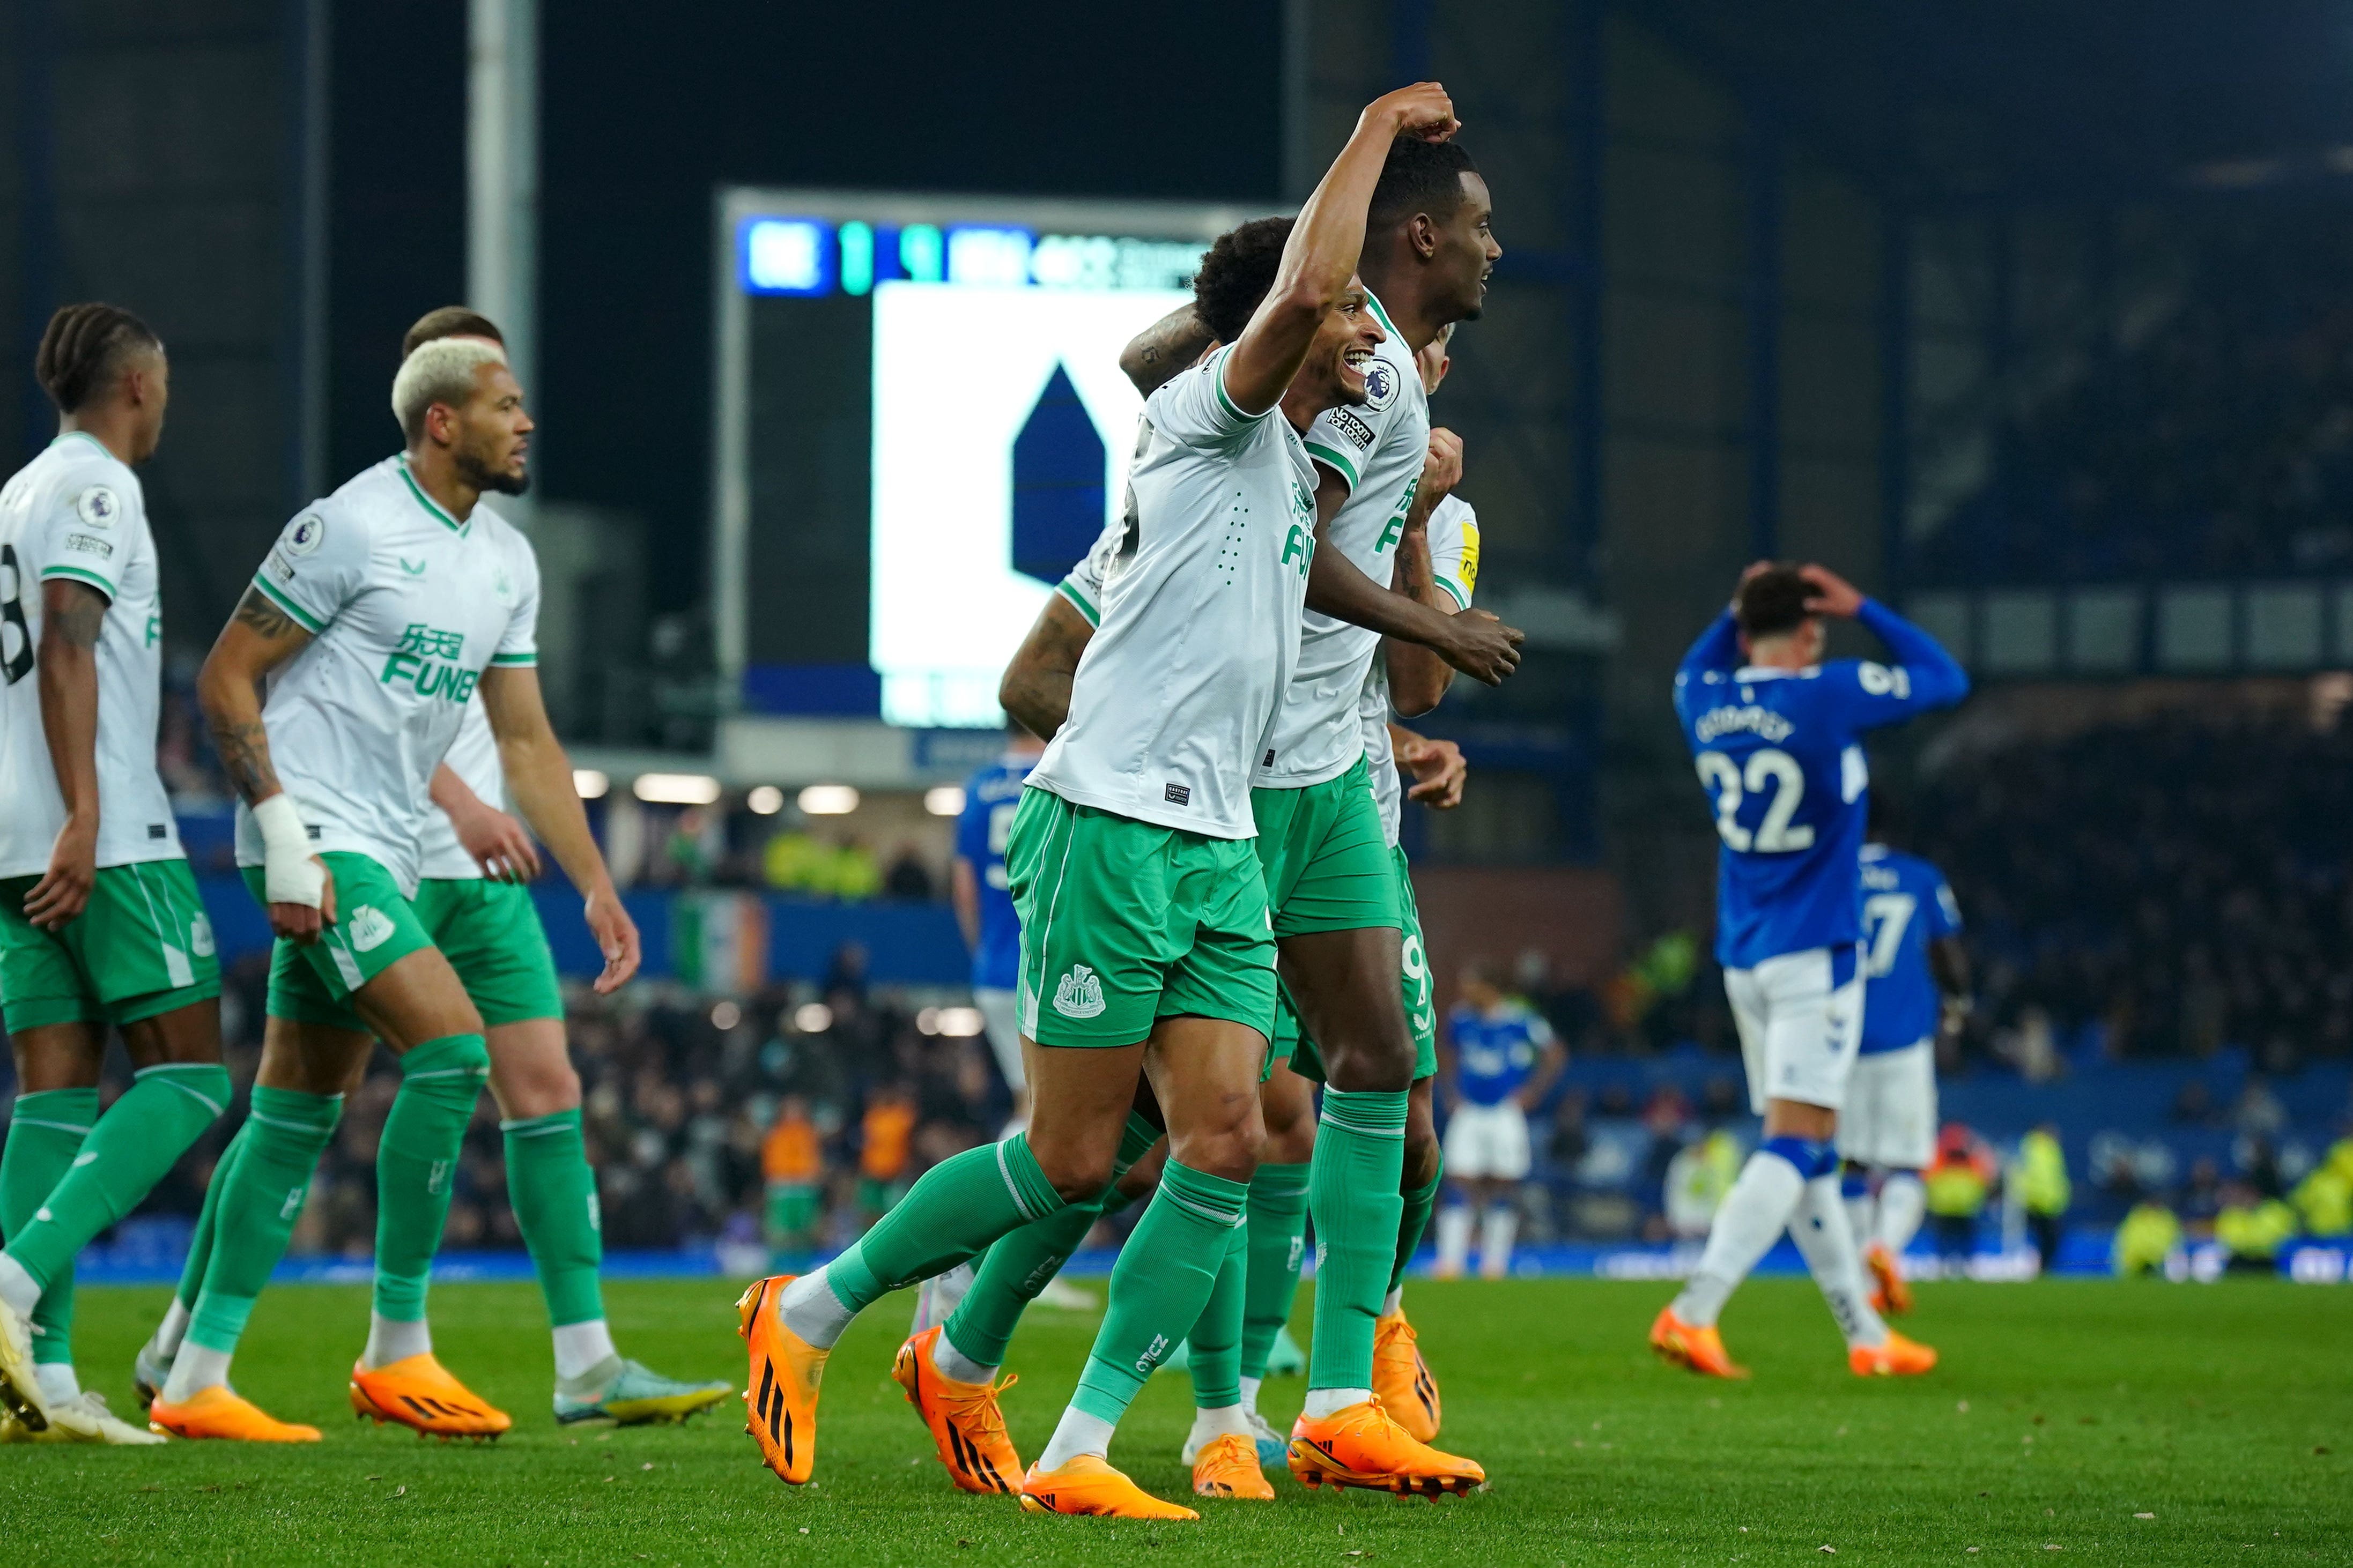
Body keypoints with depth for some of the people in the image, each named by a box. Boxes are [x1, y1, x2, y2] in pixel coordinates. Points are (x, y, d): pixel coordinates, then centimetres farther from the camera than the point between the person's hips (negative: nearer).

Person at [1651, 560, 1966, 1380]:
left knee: (1806, 1151, 12)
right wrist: (1861, 610, 5)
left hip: (1744, 957, 7)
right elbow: (1944, 679, 1)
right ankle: (1693, 1312, -25)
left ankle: (1865, 1335, 19)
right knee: (1796, 1142, -10)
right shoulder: (1827, 696, -13)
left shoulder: (1705, 704, 3)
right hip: (1815, 955, -7)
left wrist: (1740, 610, 19)